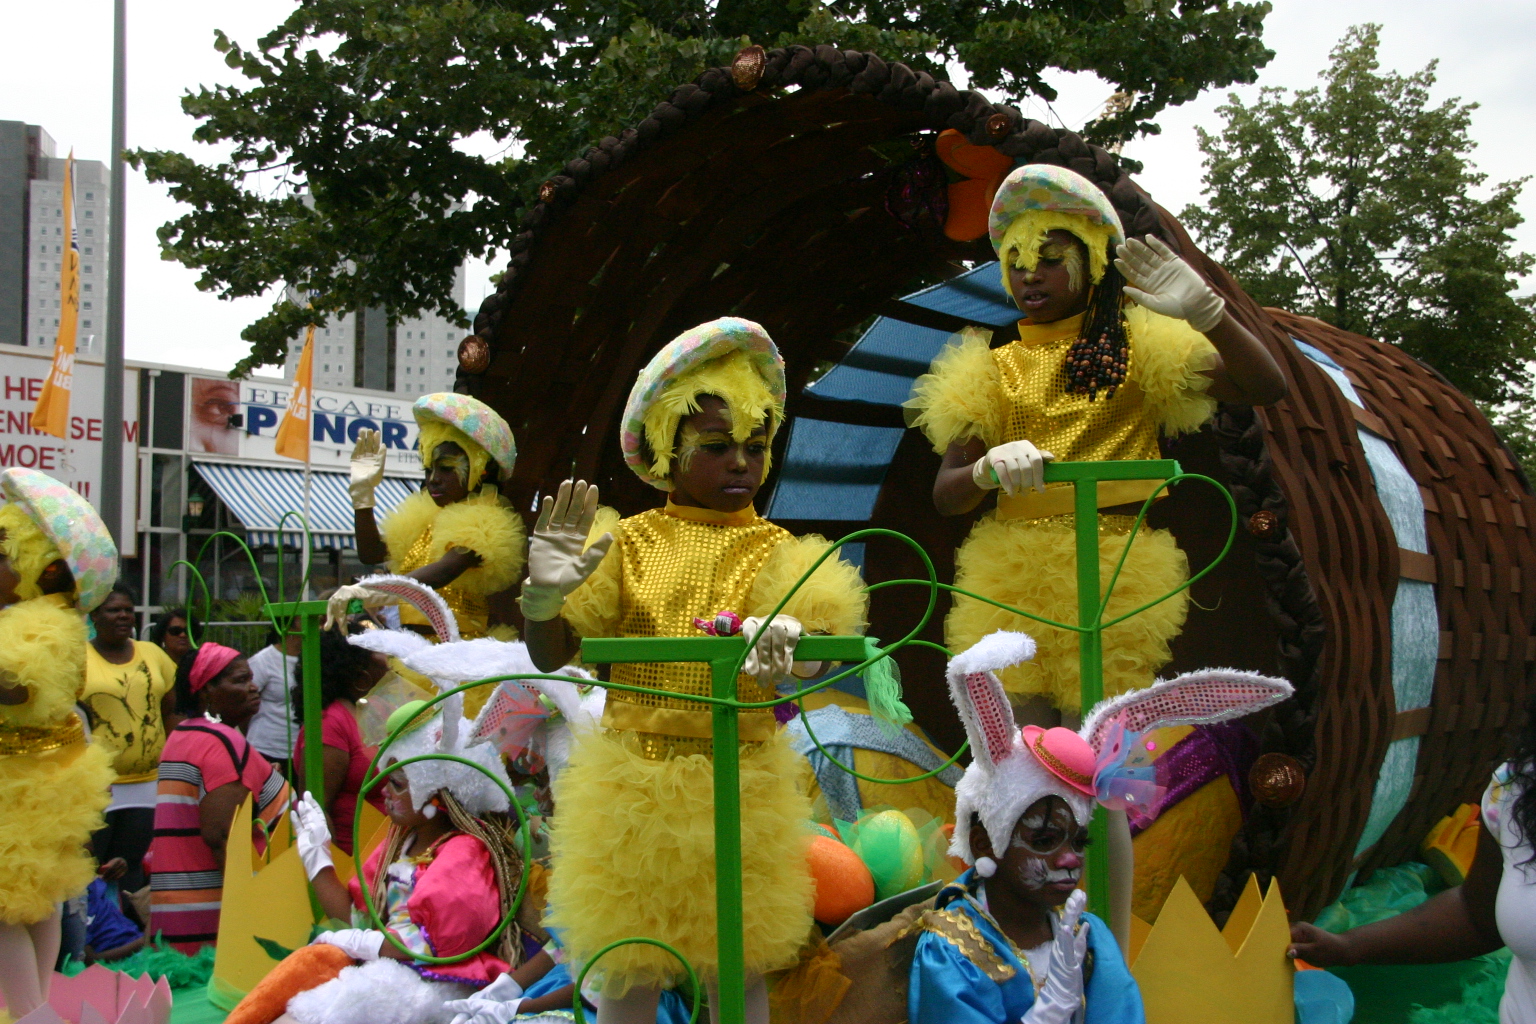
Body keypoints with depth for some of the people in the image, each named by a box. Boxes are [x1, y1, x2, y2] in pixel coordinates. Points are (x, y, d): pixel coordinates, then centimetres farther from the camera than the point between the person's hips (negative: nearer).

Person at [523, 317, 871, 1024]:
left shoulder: (775, 554, 1)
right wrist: (543, 594, -22)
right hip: (633, 779, 0)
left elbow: (817, 634, -13)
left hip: (740, 791, 0)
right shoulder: (631, 544, 1)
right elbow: (551, 655, -1)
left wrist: (784, 647, -35)